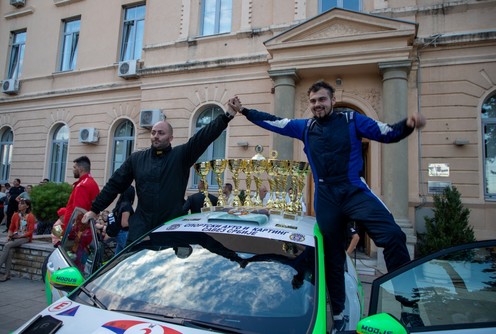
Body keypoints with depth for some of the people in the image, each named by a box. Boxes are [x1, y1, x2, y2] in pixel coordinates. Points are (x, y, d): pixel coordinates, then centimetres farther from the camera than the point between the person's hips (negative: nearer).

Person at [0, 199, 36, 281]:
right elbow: (11, 228, 16)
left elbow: (30, 231, -6)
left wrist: (20, 235, -16)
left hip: (25, 238, -3)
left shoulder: (31, 217, -3)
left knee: (7, 245, -29)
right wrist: (9, 235, -3)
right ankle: (7, 275, -26)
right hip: (15, 237, 3)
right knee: (10, 250, -26)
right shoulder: (15, 215, 11)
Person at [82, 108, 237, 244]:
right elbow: (114, 184, 12)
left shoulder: (182, 155, -1)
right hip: (141, 227, 2)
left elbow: (206, 135, -12)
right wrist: (95, 209, 11)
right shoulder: (136, 158, 8)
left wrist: (228, 115, -21)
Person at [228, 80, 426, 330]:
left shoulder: (351, 120, 5)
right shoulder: (305, 127, 15)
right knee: (333, 257, 12)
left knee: (393, 235, -26)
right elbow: (273, 122, 18)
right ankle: (339, 315, 30)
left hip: (355, 193, -2)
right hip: (326, 200, 3)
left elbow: (388, 134, 3)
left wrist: (407, 124, -17)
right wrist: (243, 110, 16)